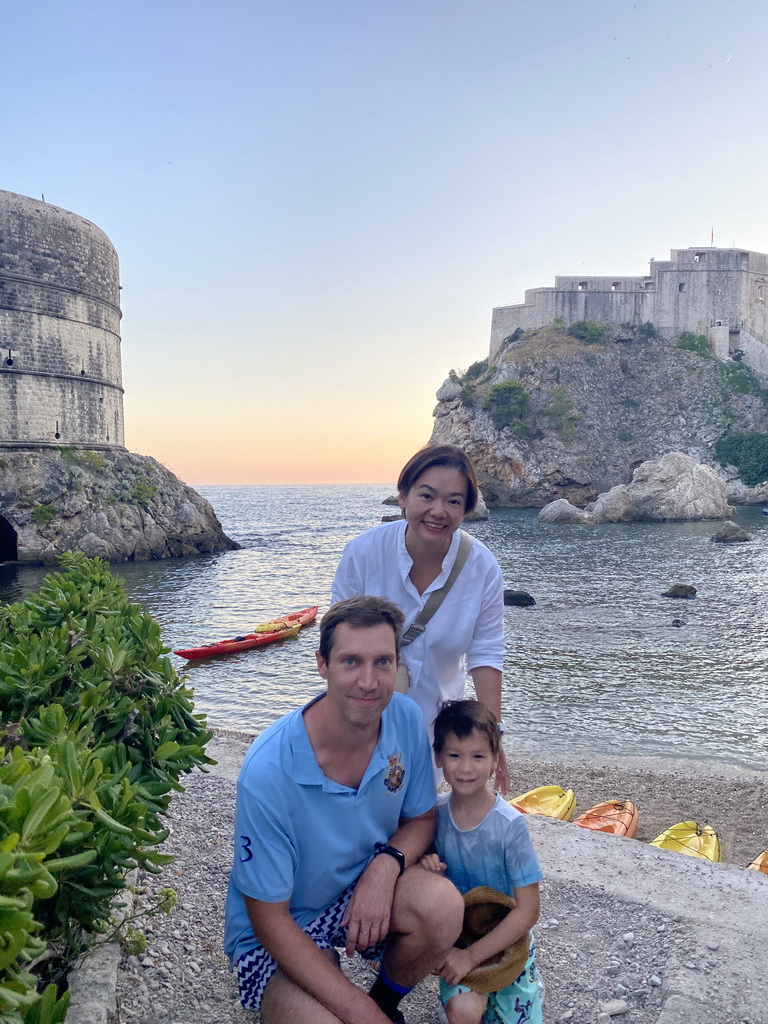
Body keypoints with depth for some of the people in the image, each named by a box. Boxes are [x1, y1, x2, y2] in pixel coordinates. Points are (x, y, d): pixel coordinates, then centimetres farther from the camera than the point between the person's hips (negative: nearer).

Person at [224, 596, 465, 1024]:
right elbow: (269, 921, -21)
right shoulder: (269, 771, -30)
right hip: (277, 934, -4)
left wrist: (386, 864, -22)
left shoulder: (406, 719, -15)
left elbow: (422, 818, 1)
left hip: (367, 890, 4)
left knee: (442, 903, -26)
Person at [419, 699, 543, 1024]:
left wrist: (471, 955, -19)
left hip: (504, 941, 0)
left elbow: (528, 911, -16)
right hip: (455, 936, 1)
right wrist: (424, 865, -19)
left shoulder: (509, 824, -20)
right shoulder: (434, 812, -10)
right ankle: (475, 993, 8)